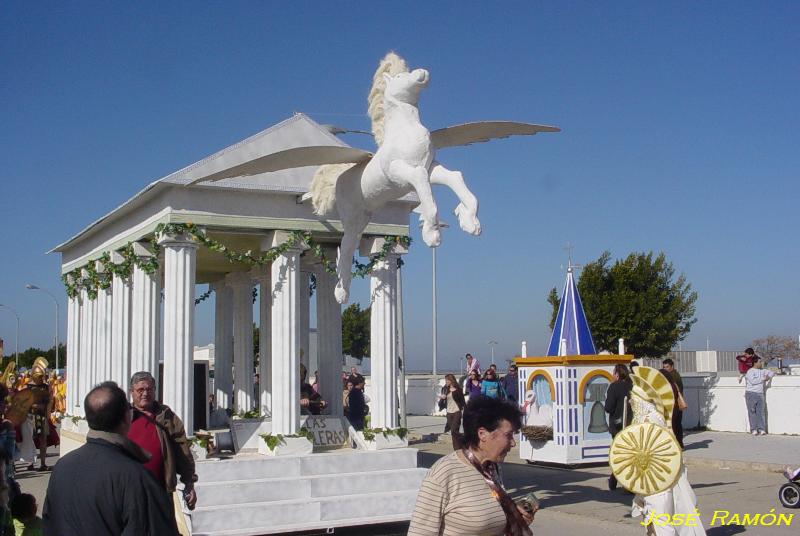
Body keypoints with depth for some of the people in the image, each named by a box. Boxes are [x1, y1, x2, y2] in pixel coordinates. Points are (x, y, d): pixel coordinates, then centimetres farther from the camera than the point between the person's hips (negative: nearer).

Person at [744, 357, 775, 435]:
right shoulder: (750, 371, -5)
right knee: (752, 412, -4)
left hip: (760, 394, 5)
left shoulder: (762, 371, 14)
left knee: (760, 412, -2)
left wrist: (769, 377, 4)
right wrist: (763, 379, -12)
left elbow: (772, 372, 25)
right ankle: (753, 429, -2)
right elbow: (753, 381, -19)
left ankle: (761, 429, -3)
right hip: (751, 394, -5)